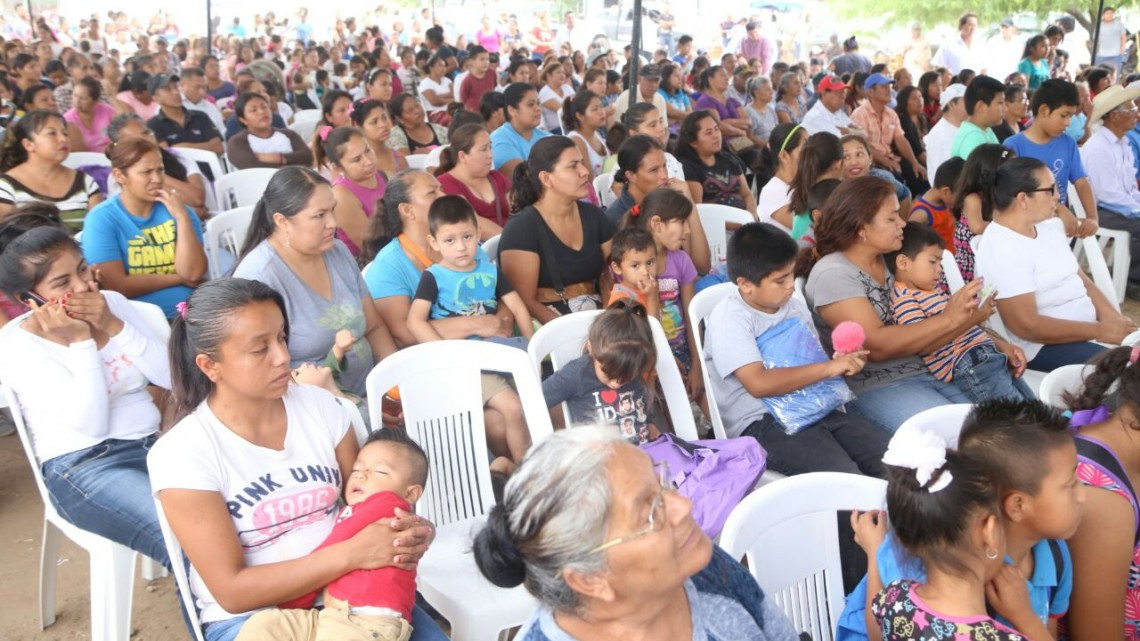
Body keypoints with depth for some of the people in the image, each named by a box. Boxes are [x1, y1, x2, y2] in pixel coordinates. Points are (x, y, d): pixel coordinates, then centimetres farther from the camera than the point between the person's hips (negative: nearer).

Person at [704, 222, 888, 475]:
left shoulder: (794, 307, 13)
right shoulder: (729, 319, -12)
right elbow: (759, 383, -24)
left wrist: (845, 362, -1)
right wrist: (829, 367, -21)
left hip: (812, 409, 8)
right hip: (760, 425, -7)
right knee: (844, 479, -25)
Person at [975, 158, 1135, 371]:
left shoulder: (1048, 228, 10)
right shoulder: (1001, 249, -19)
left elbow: (1081, 281, 14)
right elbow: (1027, 326, -23)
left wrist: (1111, 316, -5)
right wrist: (1100, 331, -19)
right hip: (1043, 346, -9)